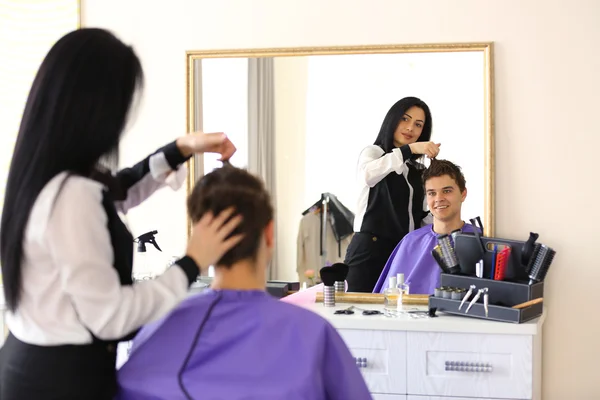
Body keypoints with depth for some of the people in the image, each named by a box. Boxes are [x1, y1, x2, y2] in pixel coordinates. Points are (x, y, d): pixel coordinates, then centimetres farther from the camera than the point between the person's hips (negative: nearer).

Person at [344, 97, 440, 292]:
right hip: (370, 250, -4)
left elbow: (424, 216, 18)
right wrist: (409, 149, -30)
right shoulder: (373, 152, 5)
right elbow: (367, 175, -21)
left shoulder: (420, 171, 20)